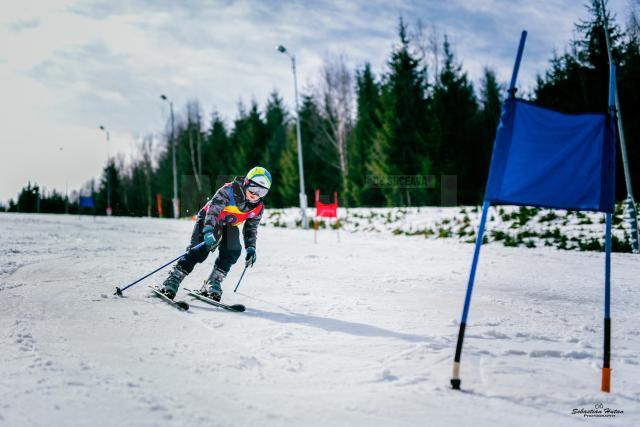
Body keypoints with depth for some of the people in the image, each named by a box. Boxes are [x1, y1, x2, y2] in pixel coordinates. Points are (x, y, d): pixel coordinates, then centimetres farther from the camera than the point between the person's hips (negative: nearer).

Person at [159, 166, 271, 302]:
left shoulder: (258, 207, -10)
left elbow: (251, 229, 4)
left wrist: (251, 248, -7)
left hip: (229, 226, 5)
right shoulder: (229, 191, -28)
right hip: (208, 220, -5)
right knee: (199, 251, -21)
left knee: (233, 250, -19)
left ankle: (213, 282, -8)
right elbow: (212, 210, -36)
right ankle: (173, 279, -17)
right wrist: (208, 231, -49)